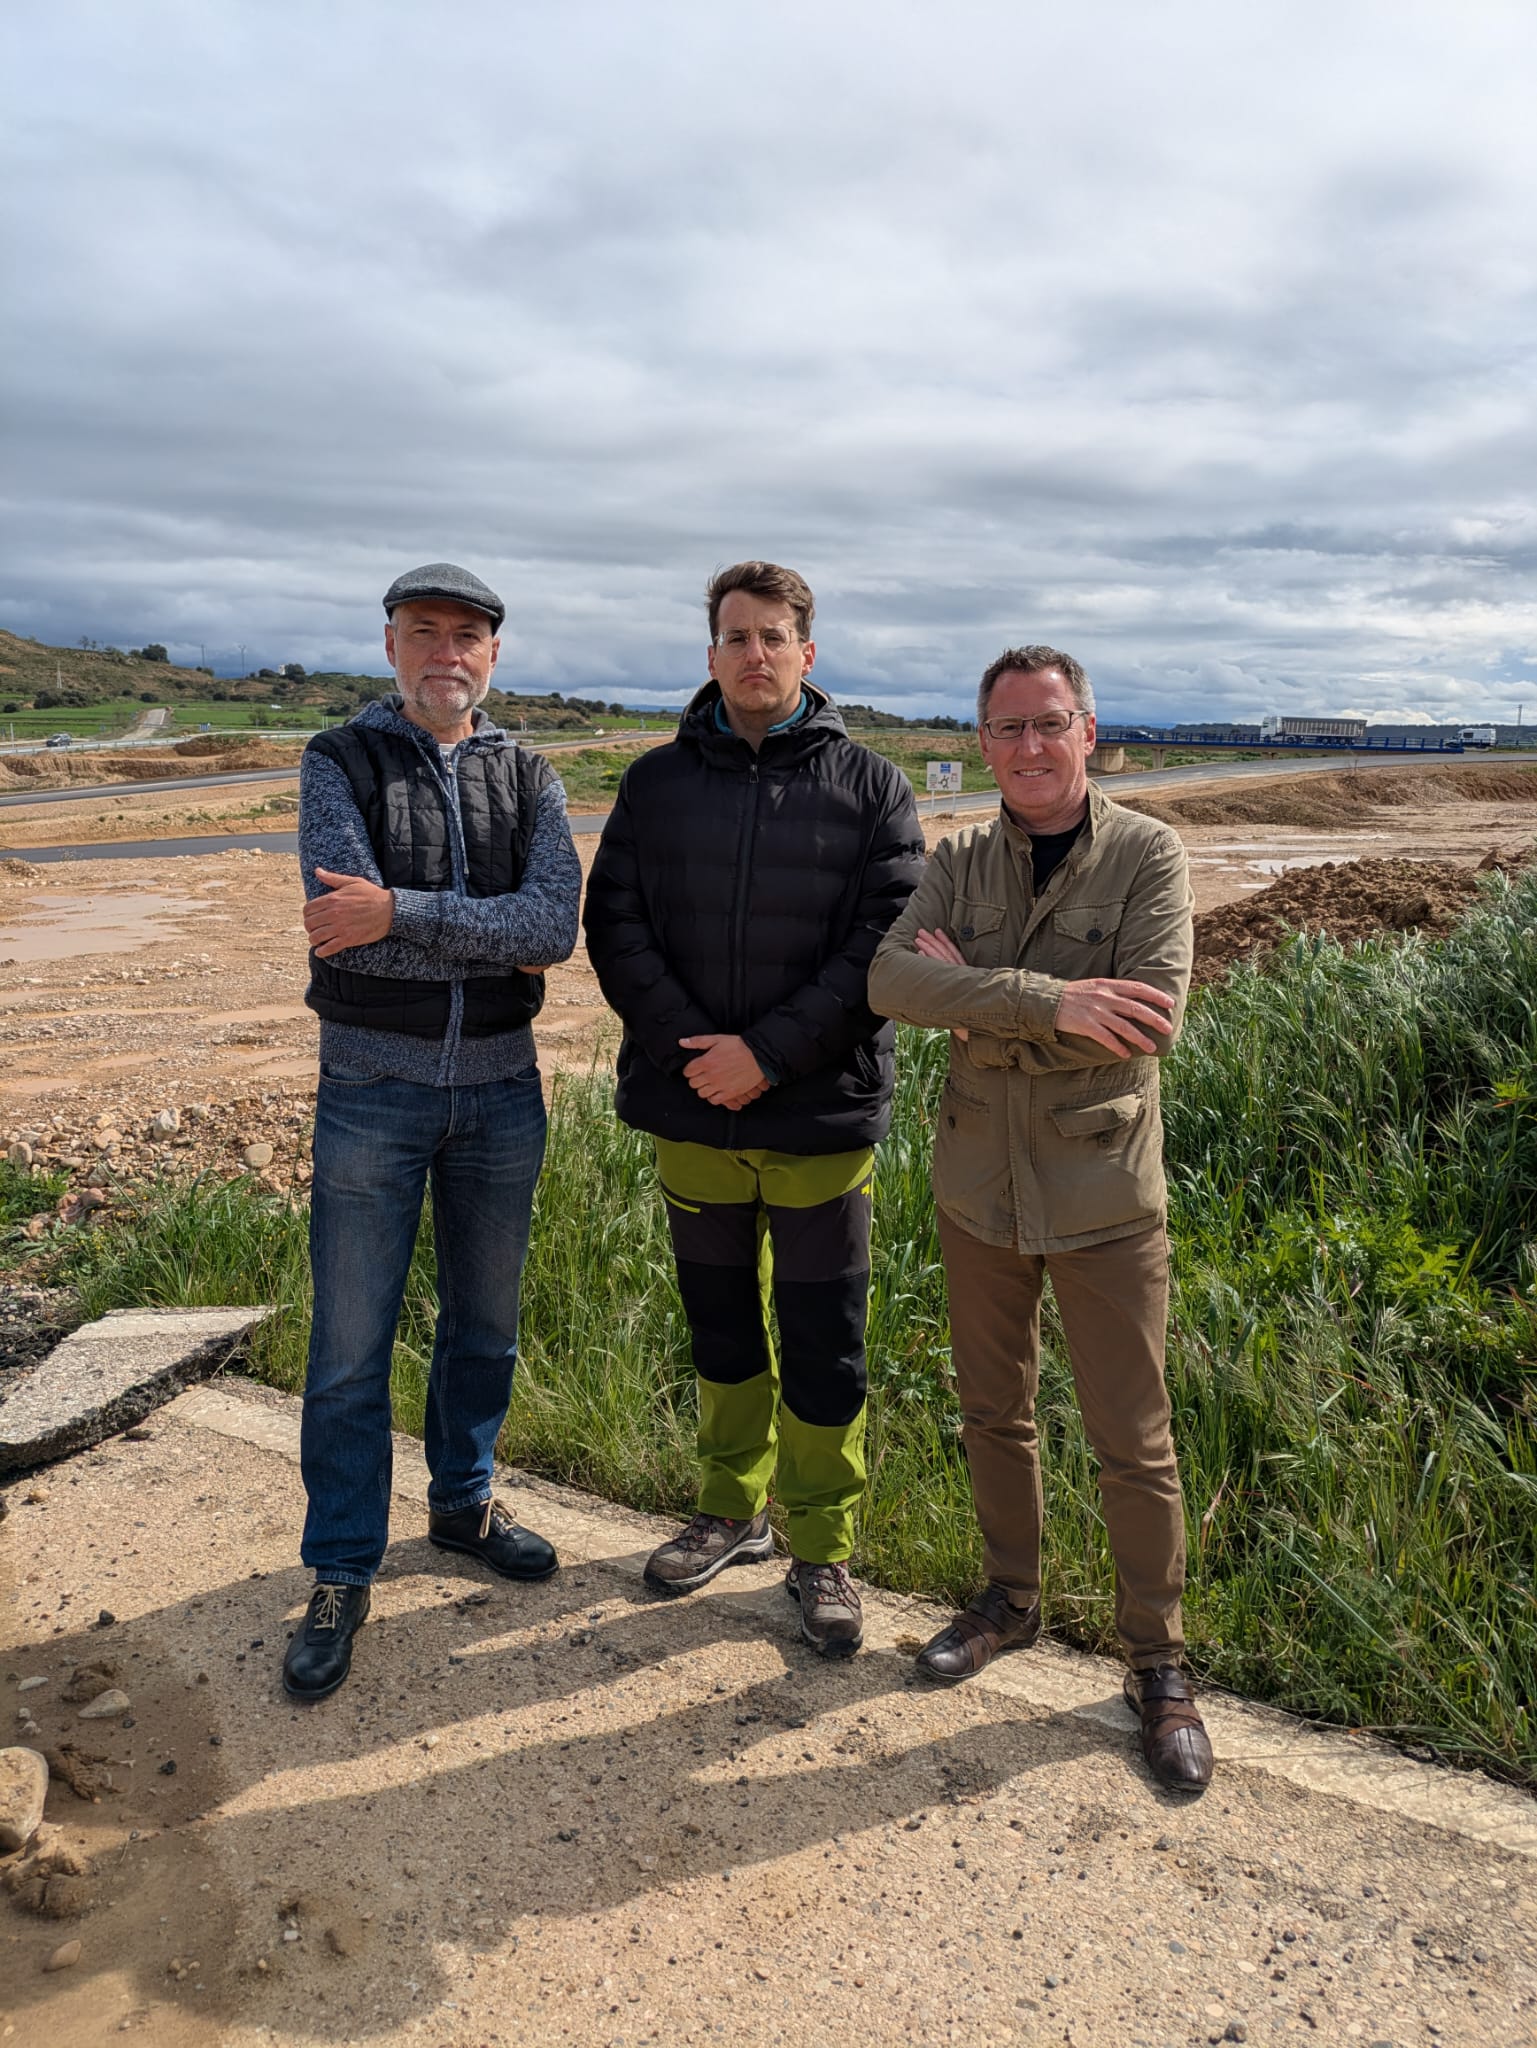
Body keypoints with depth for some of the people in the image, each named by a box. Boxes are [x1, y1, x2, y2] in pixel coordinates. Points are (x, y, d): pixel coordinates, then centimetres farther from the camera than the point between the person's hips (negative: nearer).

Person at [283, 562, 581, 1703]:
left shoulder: (527, 779, 5)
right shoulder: (341, 763, -2)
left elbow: (556, 924, -14)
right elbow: (349, 930, -18)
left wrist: (402, 910, -21)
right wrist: (499, 942, -14)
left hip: (500, 1085, 3)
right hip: (373, 1084, -3)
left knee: (487, 1319, 16)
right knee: (351, 1344, 3)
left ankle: (464, 1501, 37)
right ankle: (343, 1575, 18)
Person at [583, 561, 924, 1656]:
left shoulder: (871, 786, 0)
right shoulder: (658, 780, 7)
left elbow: (888, 942, -8)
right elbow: (615, 923, 1)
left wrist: (769, 1053, -17)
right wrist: (688, 1048, -13)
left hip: (821, 1113, -2)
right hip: (693, 1110, 3)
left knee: (825, 1345, 6)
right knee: (721, 1322, 17)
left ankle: (823, 1552, 23)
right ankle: (734, 1511, 36)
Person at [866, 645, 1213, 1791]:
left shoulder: (1147, 857, -8)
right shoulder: (962, 863, 2)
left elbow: (1153, 1019, -21)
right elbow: (890, 979, -16)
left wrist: (979, 1006, -17)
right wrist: (1048, 1003, -28)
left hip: (1102, 1192, -3)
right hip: (979, 1187, 4)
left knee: (1134, 1442, 6)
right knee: (994, 1413, 18)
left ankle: (1158, 1663, 26)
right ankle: (1011, 1601, 40)